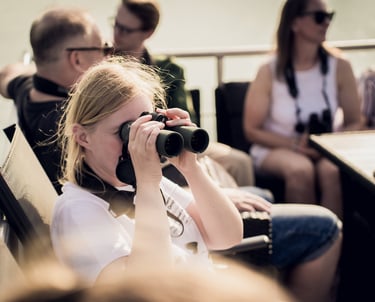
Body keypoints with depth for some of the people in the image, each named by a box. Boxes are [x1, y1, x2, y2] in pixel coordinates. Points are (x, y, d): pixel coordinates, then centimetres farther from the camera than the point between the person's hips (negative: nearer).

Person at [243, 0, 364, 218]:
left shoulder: (340, 67, -3)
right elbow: (252, 130, -4)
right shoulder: (270, 72, -9)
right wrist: (296, 145, -16)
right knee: (301, 169, -35)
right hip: (277, 149, -1)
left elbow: (355, 123, 4)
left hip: (327, 150, 2)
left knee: (332, 170, -33)